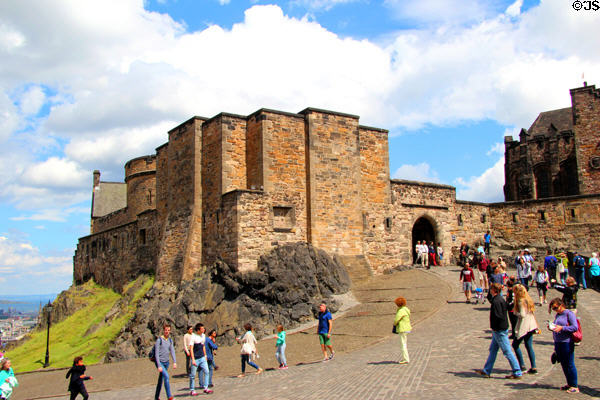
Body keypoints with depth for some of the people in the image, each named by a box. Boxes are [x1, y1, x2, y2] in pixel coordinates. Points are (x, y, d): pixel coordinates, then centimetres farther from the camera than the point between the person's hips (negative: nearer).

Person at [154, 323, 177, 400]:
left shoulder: (170, 340, 9)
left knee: (161, 379, 13)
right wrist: (159, 366, -18)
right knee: (166, 376, -22)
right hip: (160, 362, -6)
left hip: (166, 362, 6)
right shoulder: (159, 340, -10)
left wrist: (174, 362, -3)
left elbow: (172, 351, 8)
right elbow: (156, 354, -12)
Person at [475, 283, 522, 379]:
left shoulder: (497, 301, -21)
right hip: (499, 330, 10)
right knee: (493, 350, 14)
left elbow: (498, 316, -27)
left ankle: (517, 373, 2)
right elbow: (489, 298, 29)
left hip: (499, 330, -10)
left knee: (507, 351, -3)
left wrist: (494, 327, -13)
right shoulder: (500, 298, 9)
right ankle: (486, 371, 20)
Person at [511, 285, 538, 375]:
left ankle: (522, 366, 0)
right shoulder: (528, 300, 11)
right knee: (529, 346, 10)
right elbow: (532, 312, 14)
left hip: (524, 327, -8)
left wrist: (516, 313, -4)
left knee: (515, 344, 2)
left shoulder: (521, 301, -15)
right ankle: (533, 368, 9)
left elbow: (522, 315, -20)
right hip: (531, 326, 9)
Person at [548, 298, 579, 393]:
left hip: (567, 343, -8)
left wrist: (562, 328, -21)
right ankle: (569, 384, 23)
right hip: (557, 342, 8)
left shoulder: (569, 314, -10)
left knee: (569, 364, -2)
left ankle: (575, 386, 5)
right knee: (563, 364, 13)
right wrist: (551, 327, 3)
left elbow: (575, 327, -15)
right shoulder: (558, 315, 14)